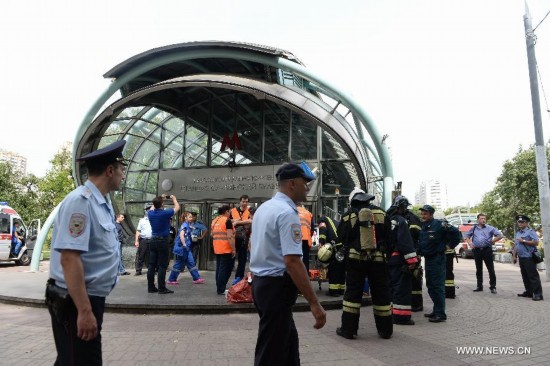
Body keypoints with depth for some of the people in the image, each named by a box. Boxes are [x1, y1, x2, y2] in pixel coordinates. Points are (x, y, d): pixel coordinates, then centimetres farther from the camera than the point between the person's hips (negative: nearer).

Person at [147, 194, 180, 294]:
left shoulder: (150, 213, 1)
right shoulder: (165, 213, -14)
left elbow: (153, 207, 27)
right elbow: (177, 207, 3)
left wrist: (160, 199, 32)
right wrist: (174, 198, 21)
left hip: (153, 241, 6)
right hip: (163, 241, -6)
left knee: (151, 265, 8)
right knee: (162, 266, -3)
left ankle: (151, 287, 13)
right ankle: (161, 288, -1)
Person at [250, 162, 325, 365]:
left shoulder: (263, 208, 10)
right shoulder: (287, 212, -20)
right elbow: (292, 262, -27)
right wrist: (314, 303, -24)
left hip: (260, 282, 10)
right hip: (277, 286, -9)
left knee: (288, 339, 21)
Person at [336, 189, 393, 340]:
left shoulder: (349, 215, -3)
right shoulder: (381, 213, 3)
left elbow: (342, 237, 3)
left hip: (356, 259, -1)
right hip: (378, 259, 2)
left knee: (352, 292, 6)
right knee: (381, 293, 10)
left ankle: (348, 329, 9)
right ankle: (385, 330, 19)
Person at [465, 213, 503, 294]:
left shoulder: (490, 228, 3)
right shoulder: (473, 228, 11)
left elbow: (500, 235, 2)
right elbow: (467, 236, 21)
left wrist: (492, 241, -5)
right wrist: (470, 242, 5)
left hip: (487, 250, -3)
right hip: (477, 250, 3)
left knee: (491, 269, -3)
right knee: (478, 269, 10)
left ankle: (493, 287, 4)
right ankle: (479, 286, 18)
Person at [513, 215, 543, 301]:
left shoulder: (530, 231, -6)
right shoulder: (517, 233, 17)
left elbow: (536, 242, -18)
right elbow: (515, 245, 21)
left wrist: (523, 241, -15)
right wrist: (514, 256, 16)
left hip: (529, 258, -8)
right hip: (521, 258, 8)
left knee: (533, 276, -7)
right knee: (525, 276, 12)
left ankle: (538, 294, -5)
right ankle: (529, 292, 20)